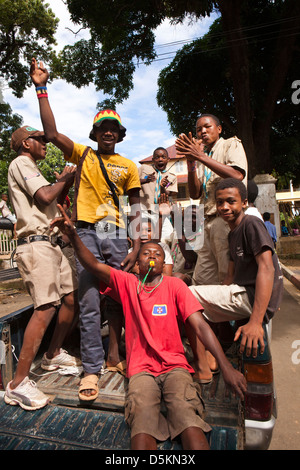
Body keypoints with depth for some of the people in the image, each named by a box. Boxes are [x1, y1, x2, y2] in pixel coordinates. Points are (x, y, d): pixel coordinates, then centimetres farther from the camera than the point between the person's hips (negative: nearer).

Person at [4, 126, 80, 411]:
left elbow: (54, 201, 28)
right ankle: (18, 384, -9)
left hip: (49, 243, 10)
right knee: (46, 308, -17)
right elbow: (45, 196, -16)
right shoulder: (21, 163, -1)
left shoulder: (30, 169, 30)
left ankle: (53, 355, 25)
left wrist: (66, 181, 17)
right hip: (35, 244, -10)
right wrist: (63, 179, 1)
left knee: (72, 297, 9)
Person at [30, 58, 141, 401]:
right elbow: (52, 133, -1)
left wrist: (136, 247, 1)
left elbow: (136, 208, 8)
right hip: (87, 233, -1)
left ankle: (113, 355, 24)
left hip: (117, 234, 2)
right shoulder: (83, 155, 12)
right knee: (89, 302, -4)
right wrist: (42, 89, -5)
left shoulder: (128, 166, 12)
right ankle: (91, 370, 6)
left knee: (116, 298, 6)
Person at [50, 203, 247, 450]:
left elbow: (200, 325, -6)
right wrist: (73, 235, -24)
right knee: (143, 421, -27)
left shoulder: (175, 285, 2)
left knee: (188, 416, -27)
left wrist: (226, 365, -17)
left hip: (175, 365, 0)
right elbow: (94, 266, -6)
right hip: (141, 368, 0)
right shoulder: (127, 283, 5)